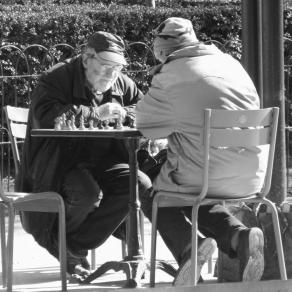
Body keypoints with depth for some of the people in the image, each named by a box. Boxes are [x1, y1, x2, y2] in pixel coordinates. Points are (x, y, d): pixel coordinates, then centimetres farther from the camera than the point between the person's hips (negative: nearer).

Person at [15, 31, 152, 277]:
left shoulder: (121, 83, 11)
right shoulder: (56, 79, -10)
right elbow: (46, 117, -27)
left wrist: (123, 114, -9)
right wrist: (95, 113, -26)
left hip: (103, 161, 7)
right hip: (61, 163, -7)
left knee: (141, 185, -19)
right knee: (88, 193, -37)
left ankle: (76, 245, -10)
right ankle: (57, 239, -1)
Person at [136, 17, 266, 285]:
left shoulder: (171, 74, -5)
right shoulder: (231, 64, 11)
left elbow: (144, 122, 4)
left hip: (207, 172, -5)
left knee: (152, 196, 23)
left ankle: (187, 246, -6)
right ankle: (238, 235, 5)